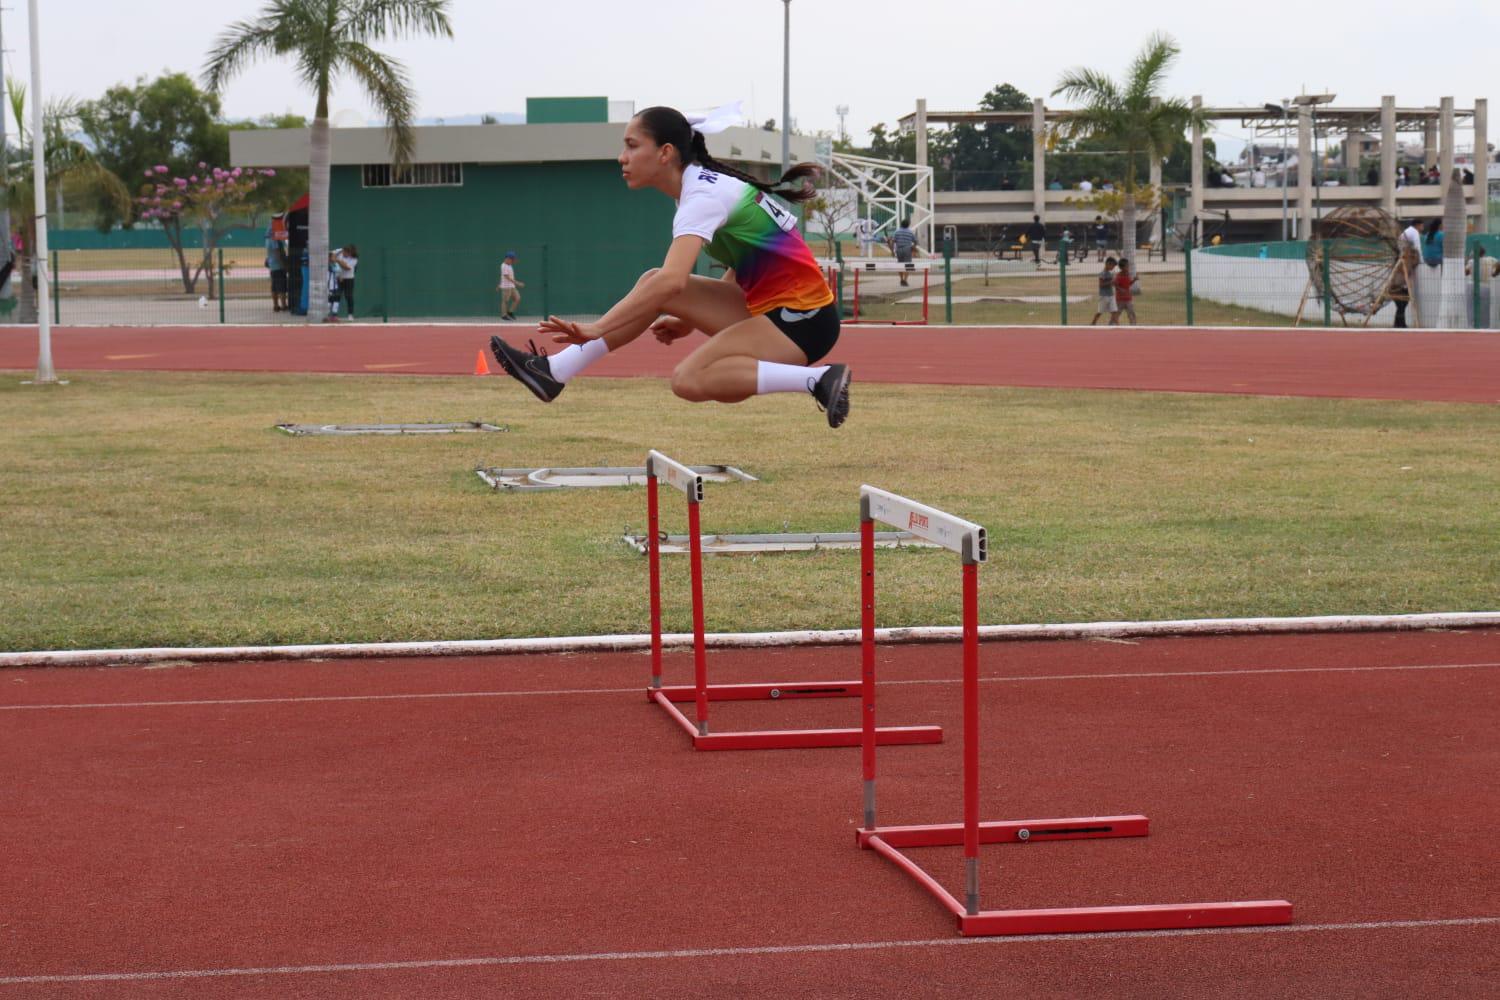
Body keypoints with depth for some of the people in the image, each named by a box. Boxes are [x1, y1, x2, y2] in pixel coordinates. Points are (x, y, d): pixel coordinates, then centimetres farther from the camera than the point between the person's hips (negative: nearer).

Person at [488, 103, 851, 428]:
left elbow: (672, 281, -33)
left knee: (690, 379, -27)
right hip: (767, 307, 10)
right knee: (654, 282, 3)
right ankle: (555, 371, 2)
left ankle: (817, 379, -24)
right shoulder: (712, 185, 10)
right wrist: (692, 319, 17)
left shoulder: (704, 196, -19)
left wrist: (597, 329, -34)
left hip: (802, 319, -10)